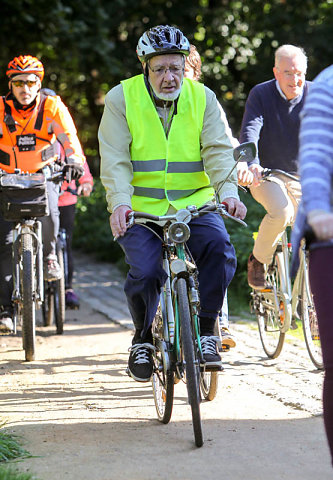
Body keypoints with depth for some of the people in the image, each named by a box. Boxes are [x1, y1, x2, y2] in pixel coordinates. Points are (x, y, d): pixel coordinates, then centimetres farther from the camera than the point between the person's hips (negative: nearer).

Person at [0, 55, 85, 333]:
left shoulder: (53, 107, -9)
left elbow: (69, 136, -20)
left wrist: (74, 160, -40)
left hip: (44, 173, -1)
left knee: (48, 213, -32)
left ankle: (48, 254, 2)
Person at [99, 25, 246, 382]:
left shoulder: (203, 98, 4)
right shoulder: (121, 98, -2)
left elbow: (218, 150, -6)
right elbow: (115, 159, -8)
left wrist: (228, 191, -25)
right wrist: (120, 202, -26)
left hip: (194, 204, 2)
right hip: (140, 209, -1)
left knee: (218, 246, -27)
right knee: (145, 272, -24)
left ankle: (205, 330, -8)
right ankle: (143, 337, 7)